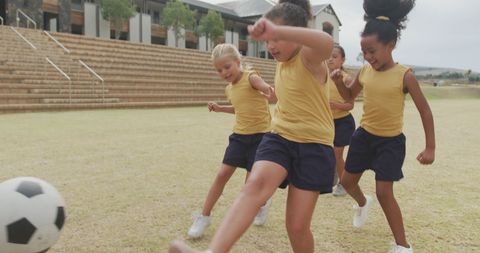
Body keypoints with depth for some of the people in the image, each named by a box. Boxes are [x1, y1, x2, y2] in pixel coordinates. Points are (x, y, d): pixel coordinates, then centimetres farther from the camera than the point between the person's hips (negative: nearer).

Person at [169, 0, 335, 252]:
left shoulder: (309, 57, -12)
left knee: (297, 226, -3)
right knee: (255, 184, -29)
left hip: (313, 145, -5)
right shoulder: (281, 62, 13)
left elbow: (327, 42, -40)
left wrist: (276, 31, -49)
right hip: (279, 137, 5)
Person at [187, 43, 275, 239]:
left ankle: (264, 203, 34)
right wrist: (220, 108, 14)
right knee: (222, 174, 2)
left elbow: (267, 89, -33)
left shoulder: (251, 78, -13)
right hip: (239, 135, 6)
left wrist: (268, 91, -56)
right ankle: (204, 217, 12)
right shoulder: (229, 89, 9)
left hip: (260, 135, -6)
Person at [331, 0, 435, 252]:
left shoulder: (404, 75, -17)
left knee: (384, 192, -7)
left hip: (391, 141, -5)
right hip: (364, 135, 5)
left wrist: (430, 147, -12)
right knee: (347, 181, 12)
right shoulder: (364, 71, -4)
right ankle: (363, 203, 48)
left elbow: (425, 111, -10)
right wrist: (338, 81, -8)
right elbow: (350, 95, 15)